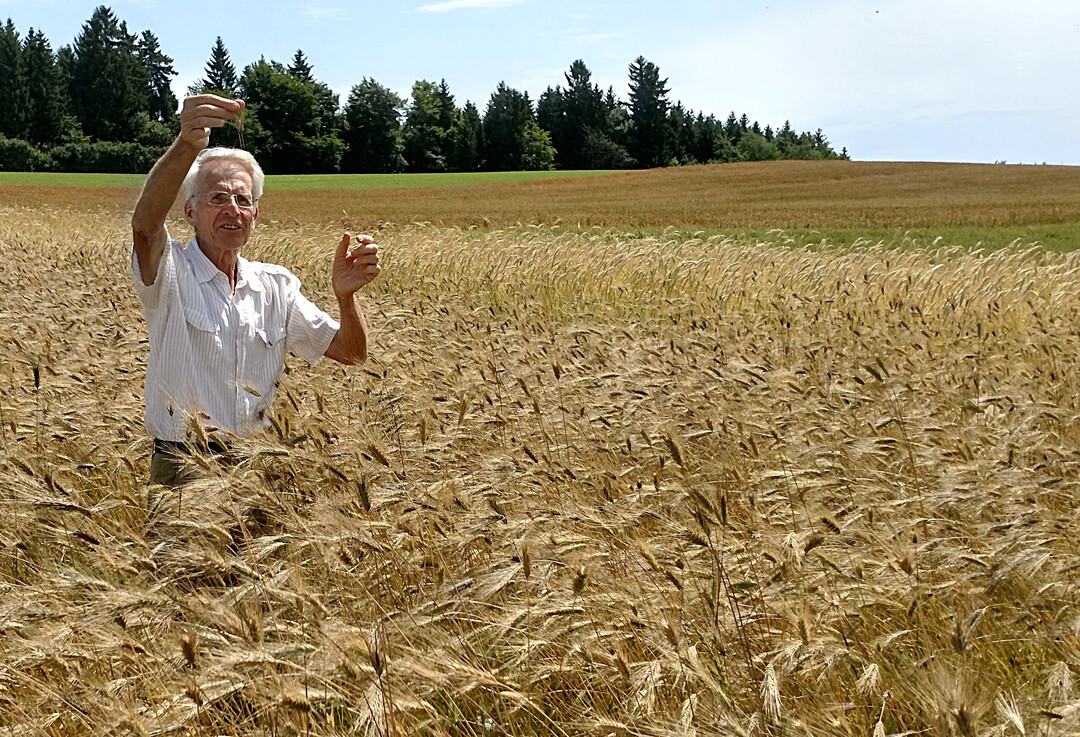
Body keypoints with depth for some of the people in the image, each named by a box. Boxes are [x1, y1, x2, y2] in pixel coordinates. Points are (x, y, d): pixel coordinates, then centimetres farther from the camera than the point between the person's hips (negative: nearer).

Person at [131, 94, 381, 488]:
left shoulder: (277, 285, 11)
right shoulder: (171, 274, -4)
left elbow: (351, 353, 10)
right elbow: (145, 224, -27)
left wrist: (346, 295, -12)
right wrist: (186, 145, -45)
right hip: (184, 466, -4)